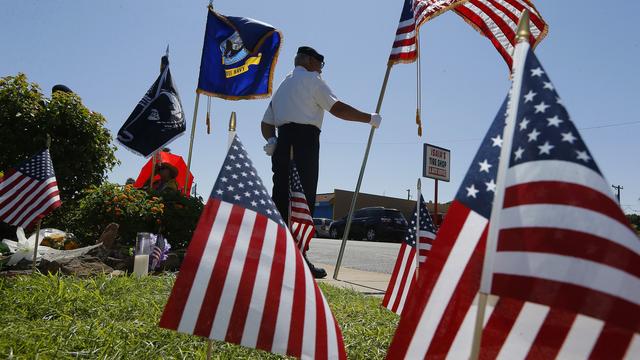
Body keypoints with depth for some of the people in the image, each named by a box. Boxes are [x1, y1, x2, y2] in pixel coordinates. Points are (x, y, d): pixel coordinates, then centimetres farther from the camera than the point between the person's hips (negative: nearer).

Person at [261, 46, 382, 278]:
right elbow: (337, 108, -4)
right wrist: (370, 118, 1)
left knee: (281, 197, 4)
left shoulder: (283, 85, 30)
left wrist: (271, 140, 6)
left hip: (282, 142, 7)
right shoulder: (311, 79, 7)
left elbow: (266, 123, 21)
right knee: (304, 200, -9)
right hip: (305, 139, -7)